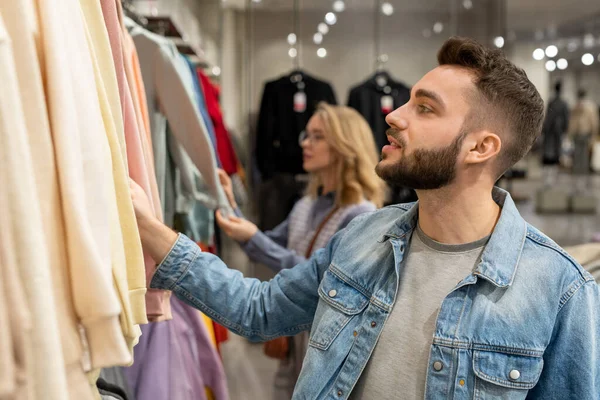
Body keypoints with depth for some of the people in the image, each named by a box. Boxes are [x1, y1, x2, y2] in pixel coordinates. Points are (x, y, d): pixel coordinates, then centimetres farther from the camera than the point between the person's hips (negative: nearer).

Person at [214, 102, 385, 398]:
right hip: (295, 343, 7)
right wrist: (232, 206, 0)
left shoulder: (361, 215, -16)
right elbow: (268, 249, 11)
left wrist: (253, 240, -26)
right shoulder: (305, 206, 7)